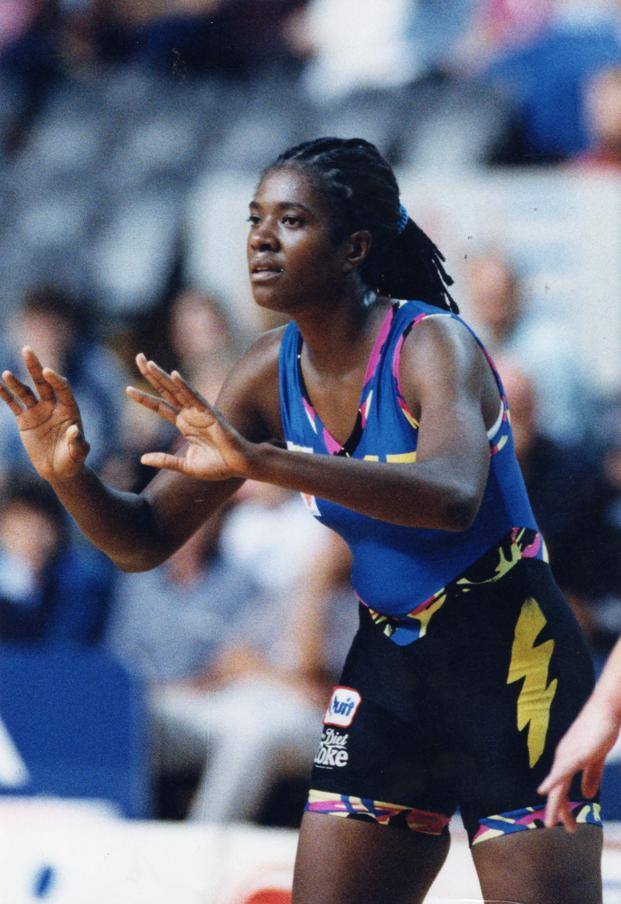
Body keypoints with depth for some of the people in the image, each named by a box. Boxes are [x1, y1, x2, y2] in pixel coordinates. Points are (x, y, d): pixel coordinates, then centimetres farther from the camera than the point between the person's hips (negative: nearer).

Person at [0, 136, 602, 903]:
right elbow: (144, 541, 4)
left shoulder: (432, 344, -17)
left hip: (511, 667, -6)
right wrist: (70, 477, -19)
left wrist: (256, 460, -47)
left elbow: (453, 496, -39)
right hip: (387, 666, 6)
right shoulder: (273, 370, 1)